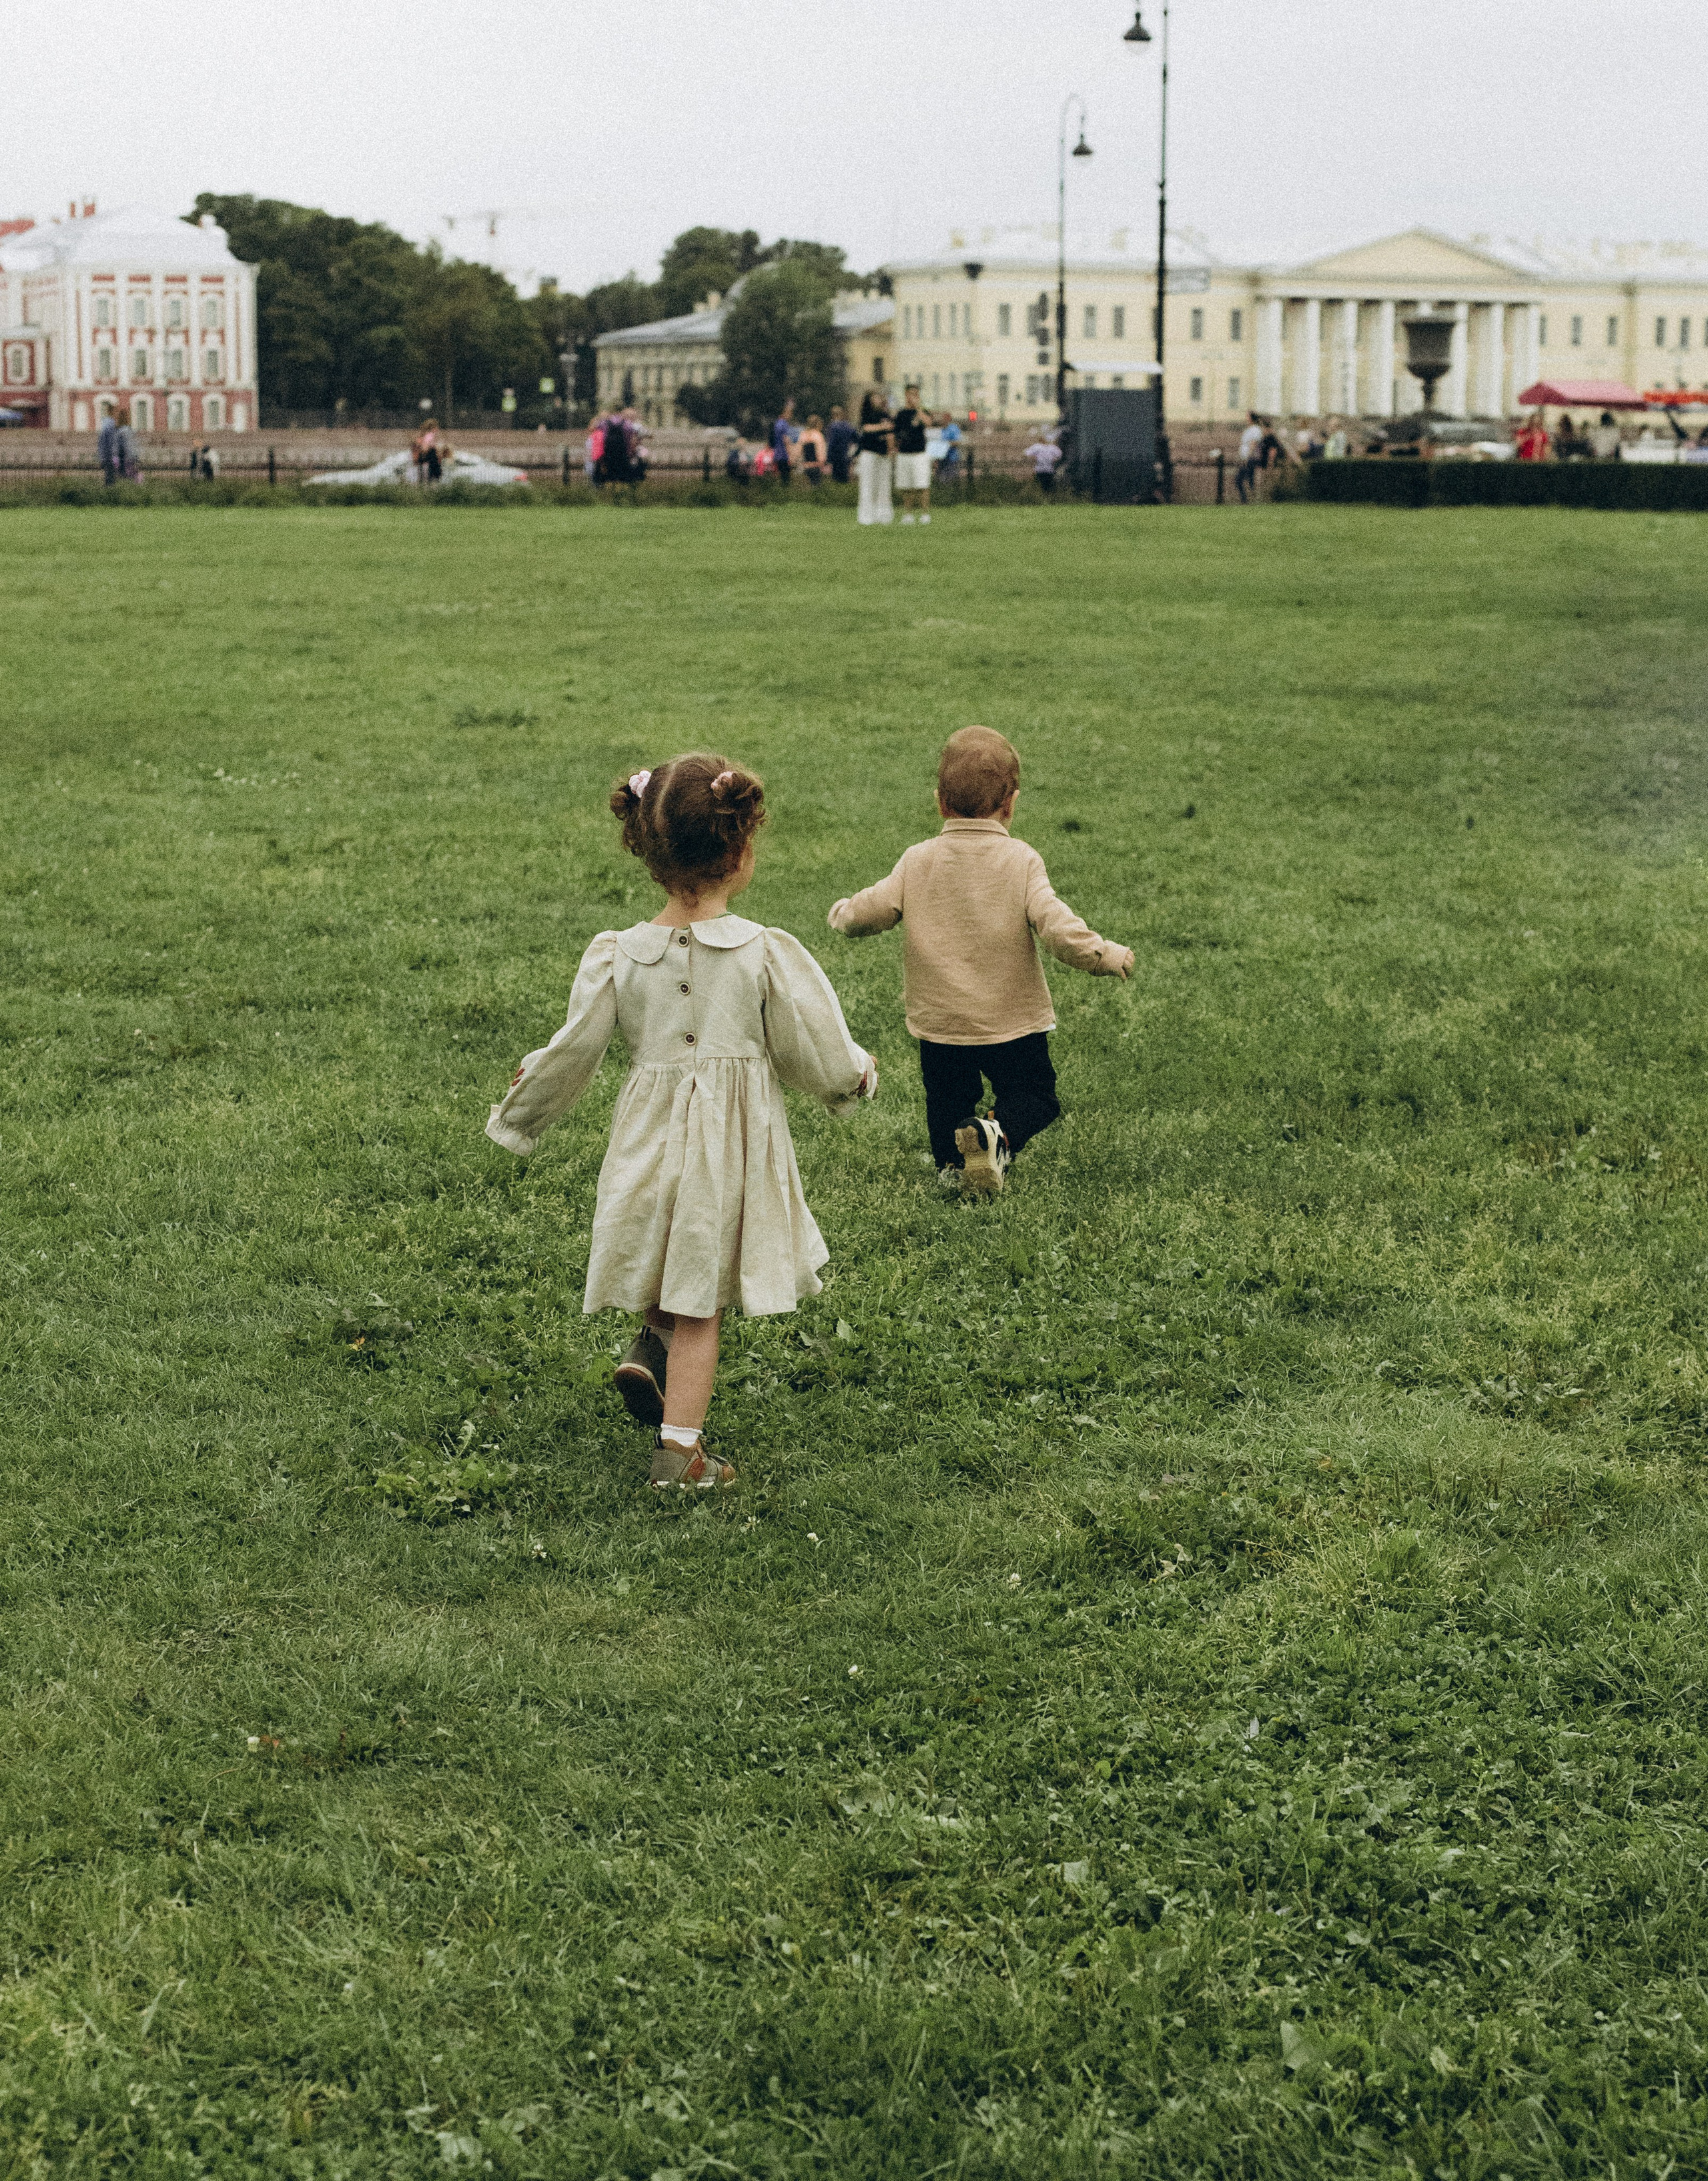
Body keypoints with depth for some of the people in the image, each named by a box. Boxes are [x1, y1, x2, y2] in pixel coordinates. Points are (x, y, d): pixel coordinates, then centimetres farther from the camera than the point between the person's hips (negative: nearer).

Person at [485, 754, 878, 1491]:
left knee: (670, 1260, 28)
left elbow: (572, 1053, -1)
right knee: (699, 1306, 8)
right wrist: (858, 1074, 18)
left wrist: (520, 1110, 18)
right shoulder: (768, 954, -14)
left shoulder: (616, 956, -8)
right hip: (732, 1148, -2)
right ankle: (679, 1450, 12)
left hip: (649, 1141, 2)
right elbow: (819, 1058, -6)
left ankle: (650, 1346, 4)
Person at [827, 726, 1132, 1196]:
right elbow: (1055, 923, -20)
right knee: (1033, 1092, 11)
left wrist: (842, 915, 19)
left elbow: (871, 911, -3)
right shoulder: (1020, 860, -10)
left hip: (938, 1020, 2)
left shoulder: (918, 861, -3)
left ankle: (951, 1163, 5)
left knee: (946, 1097, 23)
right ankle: (999, 1134, -18)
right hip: (1012, 1020, -2)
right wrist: (1105, 955, -10)